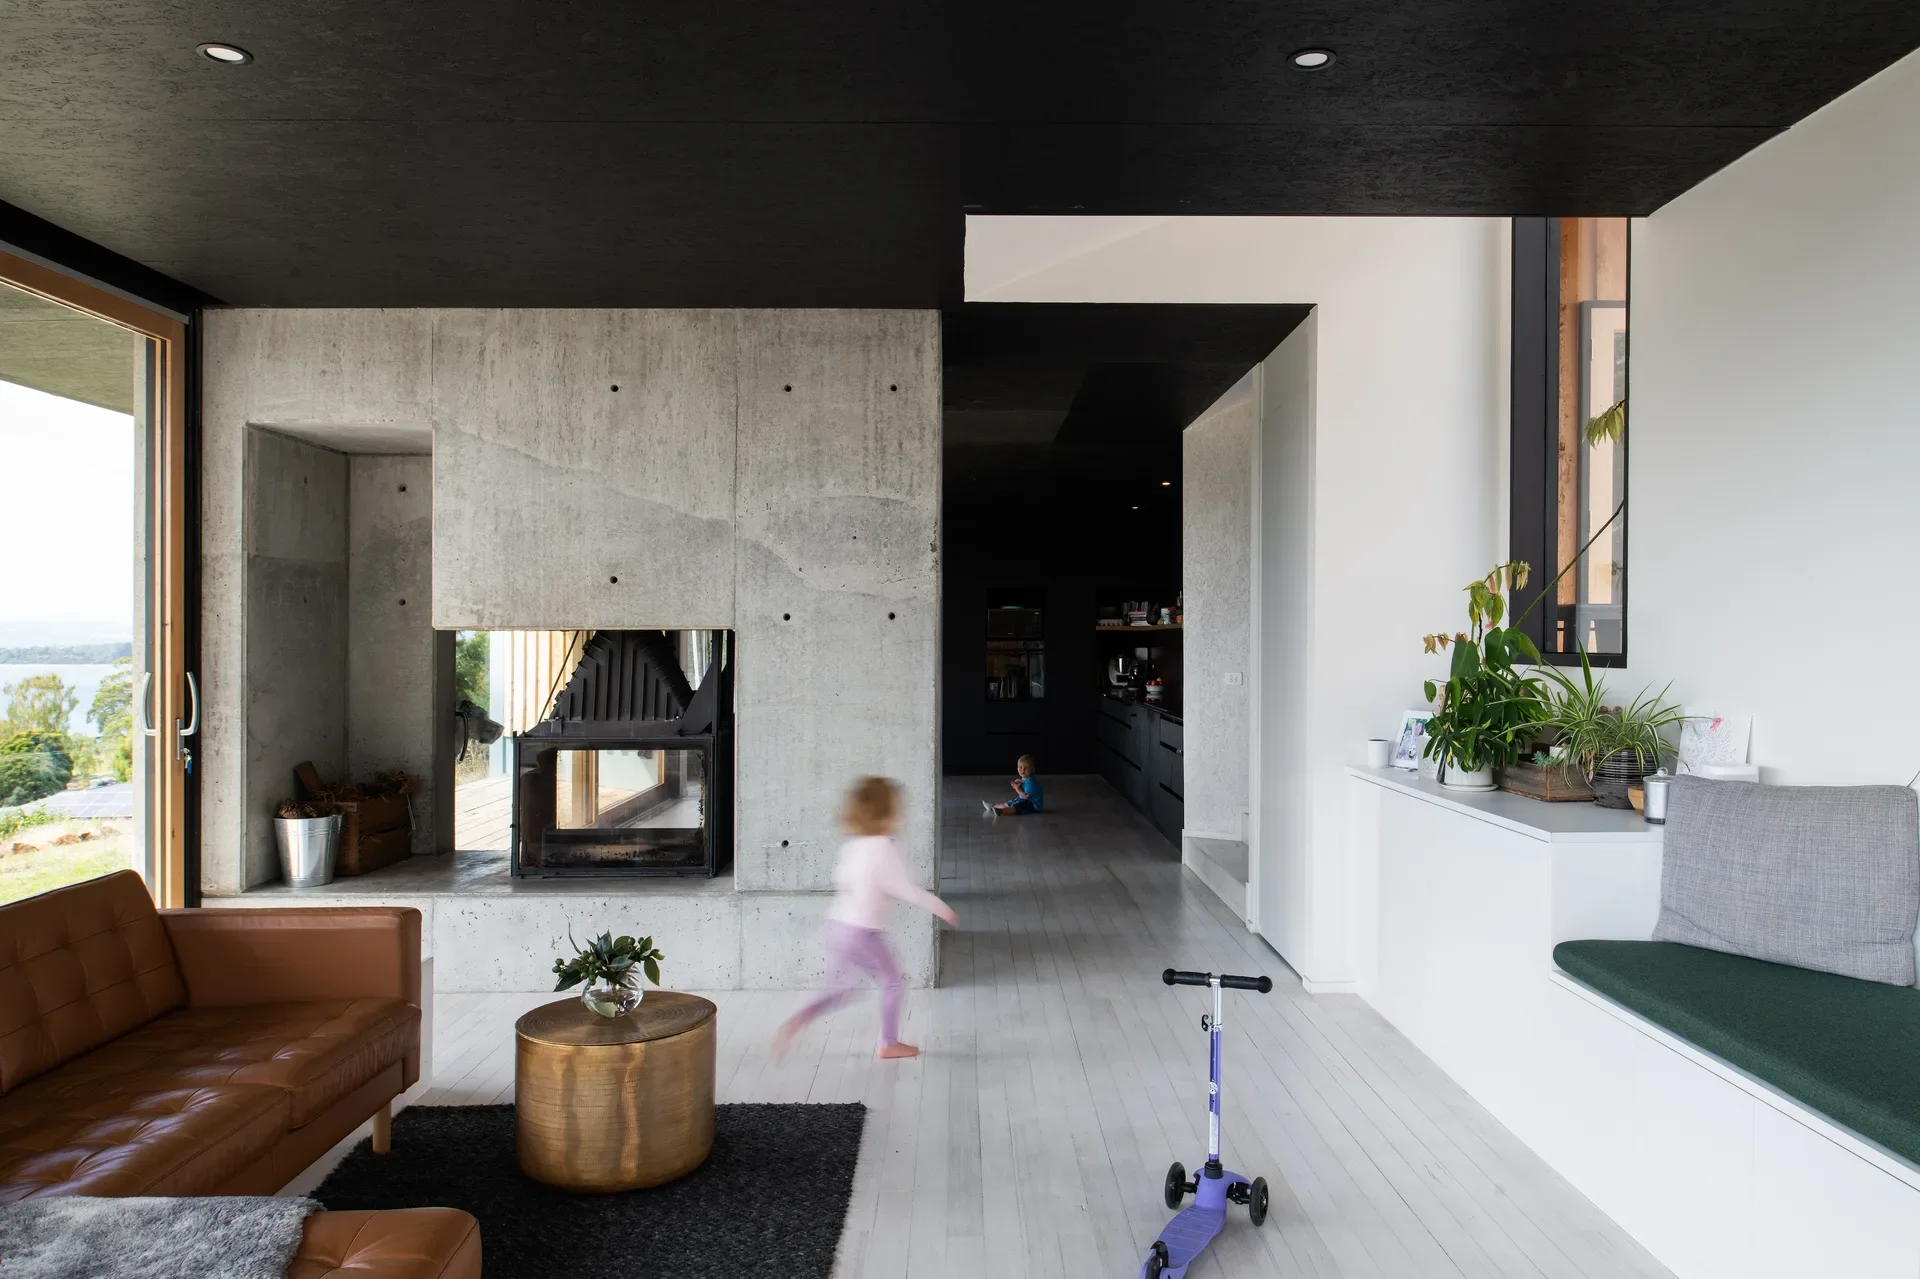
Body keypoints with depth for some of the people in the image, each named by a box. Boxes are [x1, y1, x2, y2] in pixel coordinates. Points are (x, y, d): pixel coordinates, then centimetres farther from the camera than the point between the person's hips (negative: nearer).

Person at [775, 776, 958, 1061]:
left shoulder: (852, 845, 4)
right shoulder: (884, 848, -18)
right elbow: (907, 890, -17)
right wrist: (941, 908, -7)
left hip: (838, 925, 7)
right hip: (862, 933, -7)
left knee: (844, 985, 21)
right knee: (891, 979, 14)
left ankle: (799, 1019, 2)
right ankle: (890, 1044, 24)